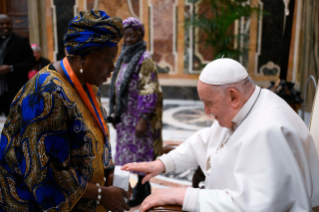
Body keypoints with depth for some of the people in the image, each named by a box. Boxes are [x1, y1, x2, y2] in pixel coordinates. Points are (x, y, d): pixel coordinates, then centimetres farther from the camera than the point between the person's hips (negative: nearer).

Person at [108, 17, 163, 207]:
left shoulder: (145, 59, -11)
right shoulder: (124, 58, 13)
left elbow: (150, 92, -18)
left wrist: (144, 119, -22)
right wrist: (115, 113, 15)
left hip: (138, 117, -8)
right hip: (126, 116, 8)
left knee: (140, 153, 0)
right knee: (129, 152, 14)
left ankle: (142, 190, 15)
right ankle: (142, 186, 27)